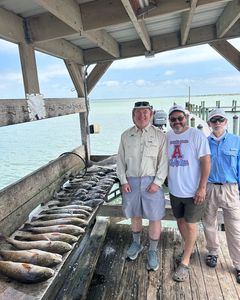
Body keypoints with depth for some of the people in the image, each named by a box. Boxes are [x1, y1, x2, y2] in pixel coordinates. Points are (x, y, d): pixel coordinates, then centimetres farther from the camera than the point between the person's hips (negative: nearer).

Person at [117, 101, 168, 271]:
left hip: (151, 182, -2)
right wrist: (123, 181, -2)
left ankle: (153, 251, 26)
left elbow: (164, 161, -4)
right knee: (135, 215, 18)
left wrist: (157, 182, -11)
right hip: (131, 181, 3)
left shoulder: (159, 136, -3)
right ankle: (136, 243, 41)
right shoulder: (126, 135, 4)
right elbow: (120, 160, 5)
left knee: (155, 217, 5)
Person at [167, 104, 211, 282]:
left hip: (193, 191, -5)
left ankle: (185, 262, 21)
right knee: (180, 221, 19)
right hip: (175, 190, 6)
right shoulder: (167, 137, 3)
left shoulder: (197, 136, -13)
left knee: (190, 225, 6)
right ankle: (189, 249, 43)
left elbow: (206, 162, -14)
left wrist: (202, 187, -17)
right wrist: (167, 182, 9)